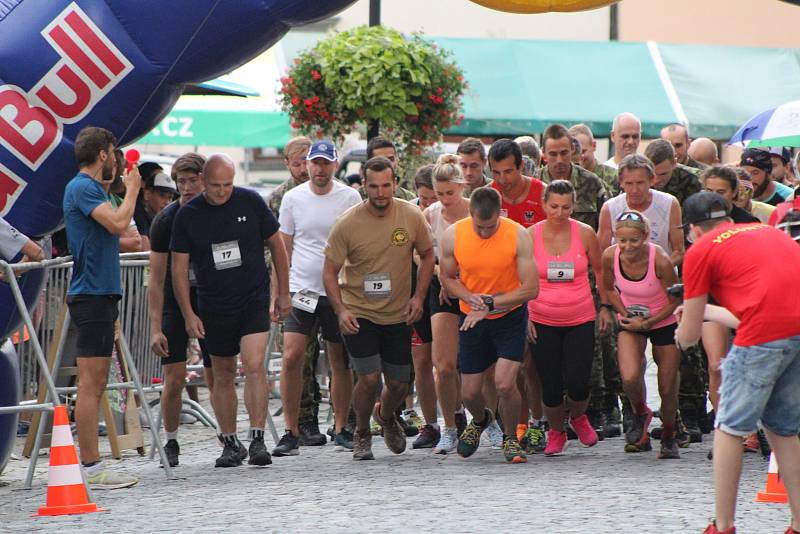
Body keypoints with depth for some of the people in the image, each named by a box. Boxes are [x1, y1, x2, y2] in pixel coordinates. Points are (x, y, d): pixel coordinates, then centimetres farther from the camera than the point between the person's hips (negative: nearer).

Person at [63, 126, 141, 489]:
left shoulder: (89, 188, 18)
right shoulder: (82, 188, -12)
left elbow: (117, 233, 27)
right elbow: (118, 224, -24)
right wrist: (131, 190, -8)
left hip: (102, 294, 11)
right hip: (92, 295, -11)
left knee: (96, 384, 11)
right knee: (90, 384, -10)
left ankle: (91, 465, 13)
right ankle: (91, 468, -12)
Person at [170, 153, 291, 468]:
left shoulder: (251, 203, -5)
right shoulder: (187, 215, -4)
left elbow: (276, 246, 6)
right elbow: (179, 268, 1)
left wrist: (283, 294, 8)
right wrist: (188, 315, -4)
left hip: (254, 299, -2)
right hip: (214, 306, 2)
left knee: (254, 366, -18)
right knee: (223, 377, 9)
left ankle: (257, 441, -17)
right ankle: (230, 444, 21)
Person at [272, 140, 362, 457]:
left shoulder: (349, 198, 0)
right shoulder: (292, 198, 3)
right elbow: (283, 248, 9)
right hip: (300, 289, 0)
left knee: (340, 361, 8)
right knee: (291, 357, -11)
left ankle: (341, 429, 19)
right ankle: (291, 433, -5)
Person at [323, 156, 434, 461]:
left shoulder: (412, 217, -7)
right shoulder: (348, 224, -15)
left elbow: (427, 255, 9)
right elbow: (330, 271, -7)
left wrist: (418, 296, -2)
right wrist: (340, 310, -19)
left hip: (398, 316, 3)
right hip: (358, 314, -3)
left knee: (399, 383, 8)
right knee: (369, 378, -15)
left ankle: (385, 415, 44)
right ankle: (362, 435, 12)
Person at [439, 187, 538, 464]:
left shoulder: (518, 236, -17)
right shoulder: (453, 235, -11)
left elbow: (531, 288, -15)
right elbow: (447, 278, 3)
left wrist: (490, 303, -20)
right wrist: (470, 297, -17)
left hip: (510, 316, -2)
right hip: (471, 318, 3)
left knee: (505, 383, -19)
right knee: (469, 393, 6)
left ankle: (511, 439, 8)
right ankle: (480, 420, 43)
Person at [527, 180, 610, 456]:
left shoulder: (585, 234, -3)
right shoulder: (531, 236, -4)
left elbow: (601, 272, 11)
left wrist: (605, 308, 8)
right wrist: (524, 316, 0)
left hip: (581, 320, 0)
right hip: (542, 322, 0)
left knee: (578, 384, -8)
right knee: (551, 387, -1)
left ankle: (578, 417, 27)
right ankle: (556, 431, 27)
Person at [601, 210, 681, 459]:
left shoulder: (659, 261, -27)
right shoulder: (610, 257, -18)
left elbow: (675, 301, -13)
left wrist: (647, 323, -17)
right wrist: (624, 313, -9)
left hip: (663, 323, -2)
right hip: (631, 322, 2)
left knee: (667, 388, 3)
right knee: (630, 378, -23)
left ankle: (669, 436, 32)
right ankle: (641, 414, 11)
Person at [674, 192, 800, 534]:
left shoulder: (701, 251, 11)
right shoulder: (770, 232, 29)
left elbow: (690, 336, 15)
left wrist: (680, 334, 39)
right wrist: (705, 311, 50)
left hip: (767, 333, -6)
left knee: (730, 429, 9)